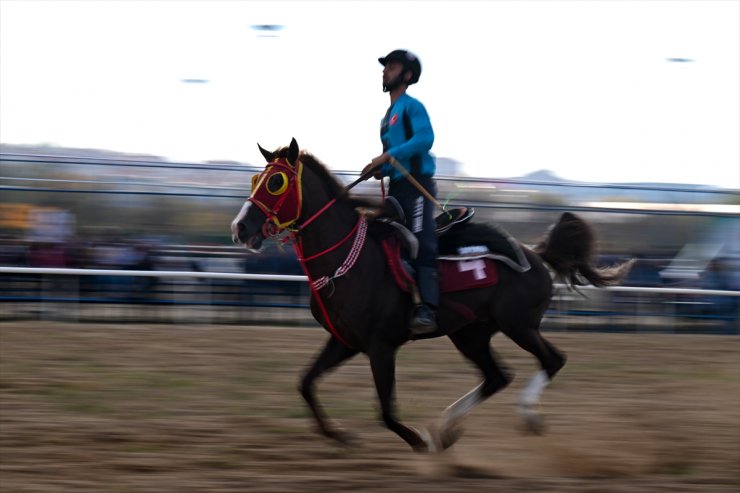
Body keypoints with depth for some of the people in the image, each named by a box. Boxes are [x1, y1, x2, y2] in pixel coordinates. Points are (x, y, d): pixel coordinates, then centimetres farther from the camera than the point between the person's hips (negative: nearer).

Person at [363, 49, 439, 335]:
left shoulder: (411, 107, -4)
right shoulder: (389, 115, 23)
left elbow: (425, 138, -21)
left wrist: (387, 156, -23)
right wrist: (381, 169, 7)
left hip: (417, 185, -10)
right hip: (397, 188, 10)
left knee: (421, 244, -20)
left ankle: (427, 308, -30)